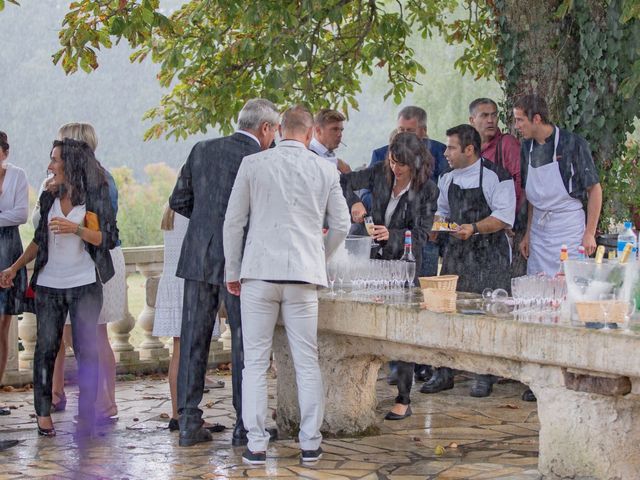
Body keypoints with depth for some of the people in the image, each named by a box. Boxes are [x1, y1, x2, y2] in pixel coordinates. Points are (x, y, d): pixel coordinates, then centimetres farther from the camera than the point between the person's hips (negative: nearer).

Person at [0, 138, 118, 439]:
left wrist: (76, 229, -19)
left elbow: (109, 239, -7)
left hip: (85, 285, -4)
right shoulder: (49, 198, 11)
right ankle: (43, 412, 7)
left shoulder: (95, 196, -2)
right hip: (49, 285, 4)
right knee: (46, 348, 2)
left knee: (86, 350, -4)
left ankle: (86, 415, 0)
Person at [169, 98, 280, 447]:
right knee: (244, 343, 4)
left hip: (198, 258, 5)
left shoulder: (202, 150, 8)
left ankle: (189, 424, 9)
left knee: (194, 341, 8)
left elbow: (179, 201, 13)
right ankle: (245, 426, 7)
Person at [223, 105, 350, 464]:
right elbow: (341, 225, 12)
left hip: (259, 273, -1)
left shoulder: (253, 165, 0)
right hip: (304, 275, 1)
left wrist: (233, 272, 12)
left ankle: (257, 445, 3)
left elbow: (234, 222, 2)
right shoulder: (326, 171, 4)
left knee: (256, 363, 4)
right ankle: (311, 444, 10)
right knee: (307, 363, 8)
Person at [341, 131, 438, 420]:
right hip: (375, 260, 3)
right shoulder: (380, 173, 0)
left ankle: (404, 400, 4)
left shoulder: (427, 190, -8)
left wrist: (392, 235, -25)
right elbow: (344, 182, 8)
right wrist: (353, 202, -11)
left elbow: (421, 234, -9)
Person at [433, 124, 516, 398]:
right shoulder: (448, 179, 12)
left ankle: (484, 376, 4)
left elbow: (504, 218, -14)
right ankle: (444, 372, 14)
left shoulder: (496, 177, -9)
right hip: (456, 252, 6)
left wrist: (475, 228, -26)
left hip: (487, 255, -6)